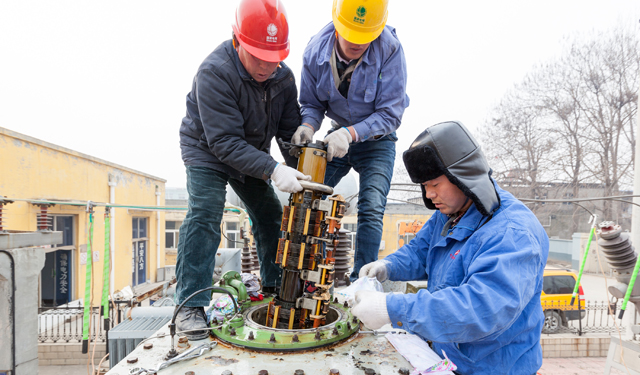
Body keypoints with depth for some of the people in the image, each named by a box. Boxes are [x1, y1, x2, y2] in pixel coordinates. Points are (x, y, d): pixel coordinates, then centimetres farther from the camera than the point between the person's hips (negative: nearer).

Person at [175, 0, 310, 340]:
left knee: (272, 216, 6)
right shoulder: (214, 73, -31)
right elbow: (224, 141, -35)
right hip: (206, 151, -5)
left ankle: (276, 288, 25)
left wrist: (302, 173, -21)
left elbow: (291, 131, -7)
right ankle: (191, 305, -13)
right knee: (204, 214, -23)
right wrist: (272, 170, -45)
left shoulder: (283, 76, -13)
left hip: (252, 156, 6)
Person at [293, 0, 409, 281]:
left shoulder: (390, 49, -23)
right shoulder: (316, 49, -13)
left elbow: (390, 114, -22)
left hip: (376, 139, -3)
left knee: (371, 210, -15)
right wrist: (307, 127, -26)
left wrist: (351, 133, -36)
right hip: (339, 135, 3)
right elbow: (311, 104, -3)